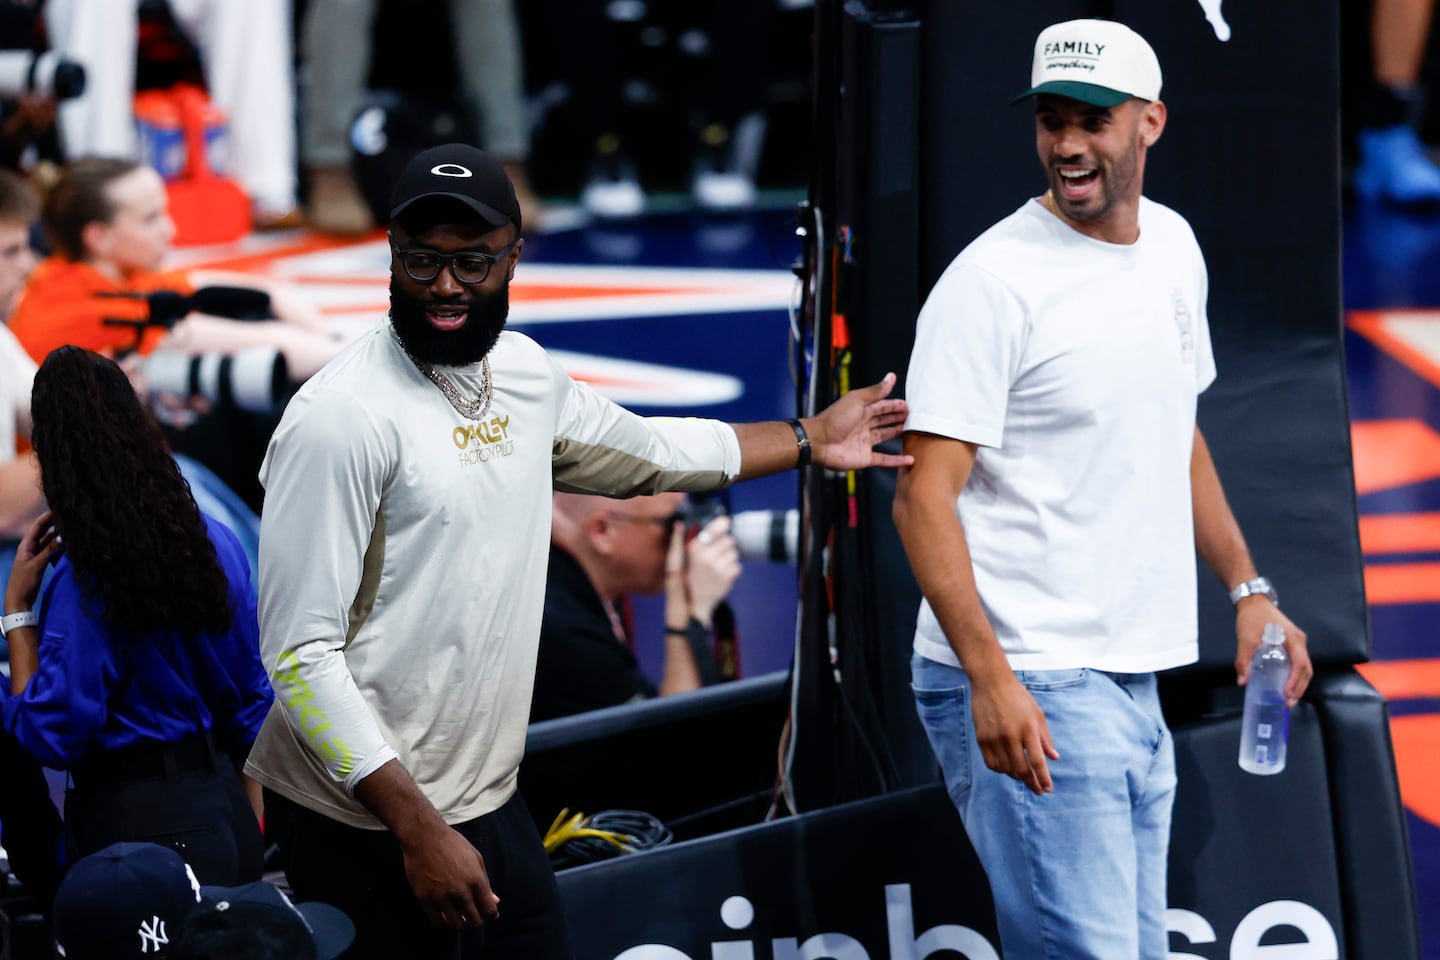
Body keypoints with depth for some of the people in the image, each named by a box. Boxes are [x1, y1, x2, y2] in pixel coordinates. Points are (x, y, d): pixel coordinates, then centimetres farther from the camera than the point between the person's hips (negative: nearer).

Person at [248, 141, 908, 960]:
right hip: (369, 826, -8)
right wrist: (419, 829, -22)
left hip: (491, 801, 8)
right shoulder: (344, 417, -18)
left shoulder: (524, 372, 7)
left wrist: (810, 439, 36)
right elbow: (301, 655, -19)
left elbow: (640, 451, 30)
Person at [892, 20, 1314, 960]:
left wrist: (1249, 591, 19)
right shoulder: (993, 278, -12)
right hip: (1025, 690, -8)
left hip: (1135, 685, 8)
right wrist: (991, 678, -26)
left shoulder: (1172, 247, 12)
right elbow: (926, 495, -17)